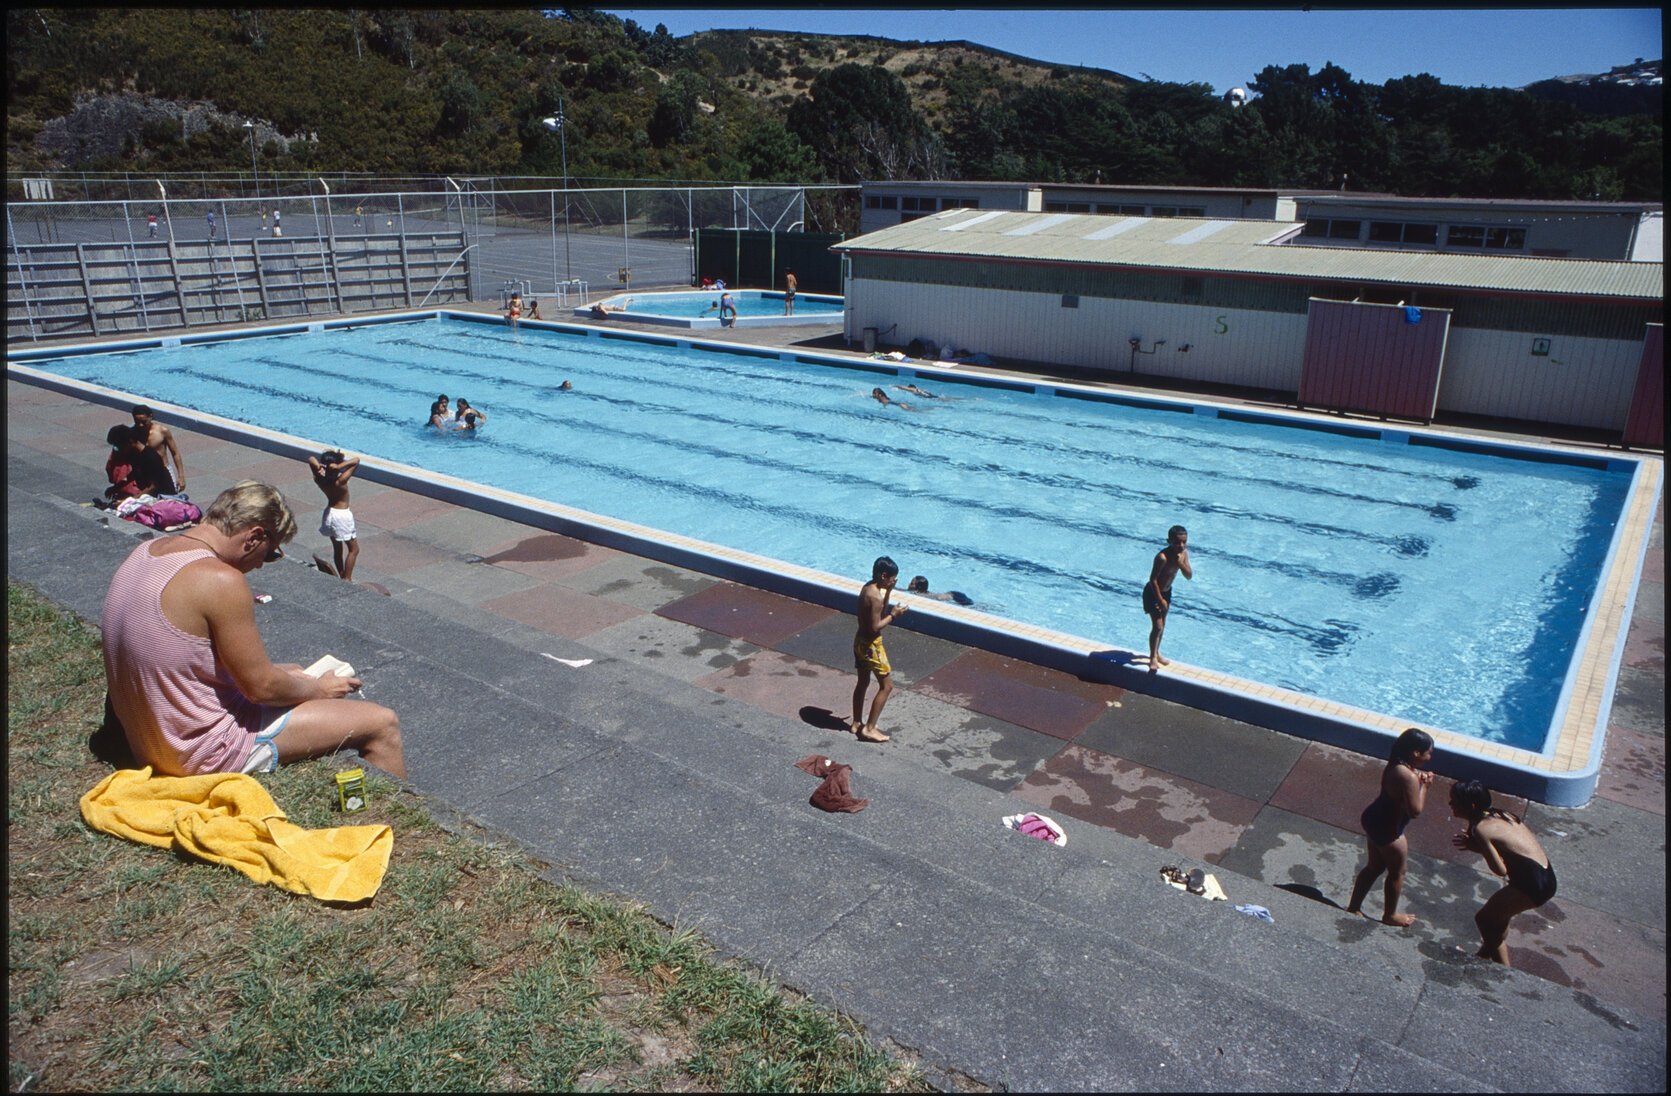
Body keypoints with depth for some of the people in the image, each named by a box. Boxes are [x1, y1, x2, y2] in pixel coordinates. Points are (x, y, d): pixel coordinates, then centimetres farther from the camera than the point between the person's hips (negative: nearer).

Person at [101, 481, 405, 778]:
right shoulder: (221, 581, -26)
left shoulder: (146, 551, 4)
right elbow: (261, 687, -19)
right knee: (382, 725, -7)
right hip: (205, 752, -10)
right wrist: (319, 689, 1)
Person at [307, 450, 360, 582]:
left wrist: (318, 466, -19)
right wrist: (339, 466, -35)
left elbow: (311, 459, 0)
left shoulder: (319, 479, -12)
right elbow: (356, 460, -26)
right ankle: (347, 579, 5)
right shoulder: (340, 481, -26)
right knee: (353, 549, 8)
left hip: (329, 513, 6)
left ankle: (341, 576, 28)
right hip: (342, 515, -6)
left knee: (337, 548, 19)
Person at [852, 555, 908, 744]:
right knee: (886, 686, 1)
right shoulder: (875, 596, -26)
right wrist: (893, 615, -15)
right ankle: (869, 729, 5)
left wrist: (888, 591, 3)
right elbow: (875, 627, -25)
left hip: (860, 641, 10)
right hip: (871, 645, -10)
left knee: (863, 682, 21)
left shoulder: (868, 587, 3)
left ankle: (857, 723, 33)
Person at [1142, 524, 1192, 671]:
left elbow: (1189, 576, -9)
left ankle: (1156, 653, 37)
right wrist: (1160, 599, -21)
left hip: (1166, 591, 8)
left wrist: (1181, 564, -28)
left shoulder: (1183, 553, -9)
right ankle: (1153, 657, 12)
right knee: (1157, 627, -6)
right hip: (1153, 593, -8)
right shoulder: (1163, 557, -31)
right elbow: (1153, 579, -26)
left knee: (1162, 625, 20)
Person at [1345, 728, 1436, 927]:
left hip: (1373, 819, 9)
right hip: (1388, 830, -9)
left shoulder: (1396, 763, -3)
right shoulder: (1408, 777, -32)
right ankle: (1390, 915, 37)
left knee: (1375, 866, 25)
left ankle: (1354, 906, 37)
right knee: (1397, 872, 17)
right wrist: (1424, 785, -17)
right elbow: (1415, 810, -26)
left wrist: (1419, 779, -2)